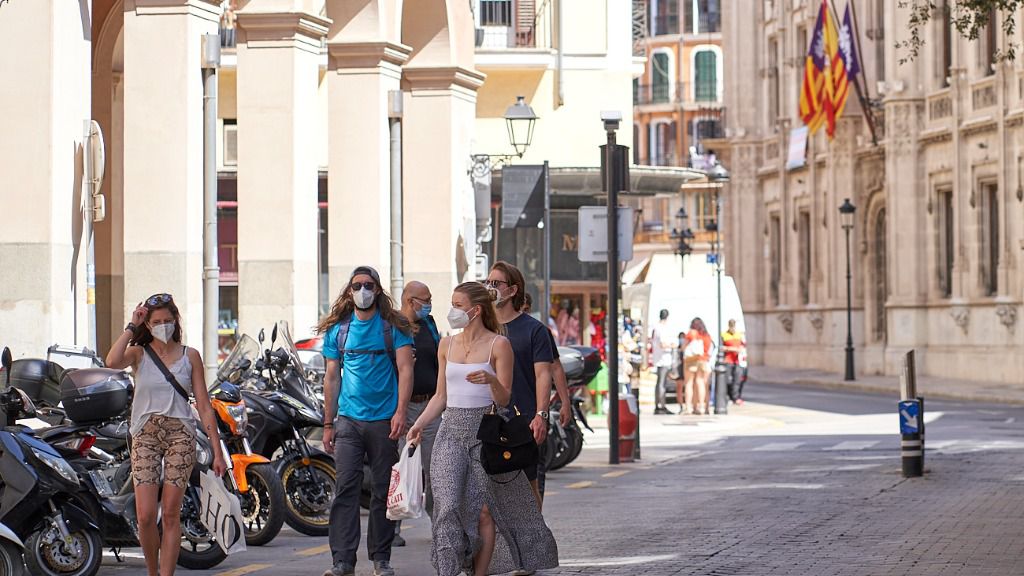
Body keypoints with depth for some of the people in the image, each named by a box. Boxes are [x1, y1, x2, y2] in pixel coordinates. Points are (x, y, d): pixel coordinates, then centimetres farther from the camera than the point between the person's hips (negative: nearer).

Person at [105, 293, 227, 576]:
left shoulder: (190, 356, 9)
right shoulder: (139, 353, 7)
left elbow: (204, 406, 8)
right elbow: (113, 361, -18)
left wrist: (217, 451, 4)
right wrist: (131, 326, -6)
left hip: (180, 436, 0)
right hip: (145, 436, 0)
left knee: (171, 515, -4)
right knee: (145, 516, -9)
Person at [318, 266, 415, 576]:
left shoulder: (394, 326, 2)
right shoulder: (337, 329, 9)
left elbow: (405, 370, -4)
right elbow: (332, 377, 13)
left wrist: (400, 412, -15)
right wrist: (328, 424, 11)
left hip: (385, 420, -1)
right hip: (348, 420, 1)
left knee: (383, 491, 5)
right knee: (345, 488, -8)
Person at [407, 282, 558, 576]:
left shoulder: (498, 345, -3)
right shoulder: (447, 345, 12)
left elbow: (504, 399, -4)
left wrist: (492, 381, -24)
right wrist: (419, 424, 5)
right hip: (451, 430, 3)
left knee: (484, 508, -2)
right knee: (448, 503, -12)